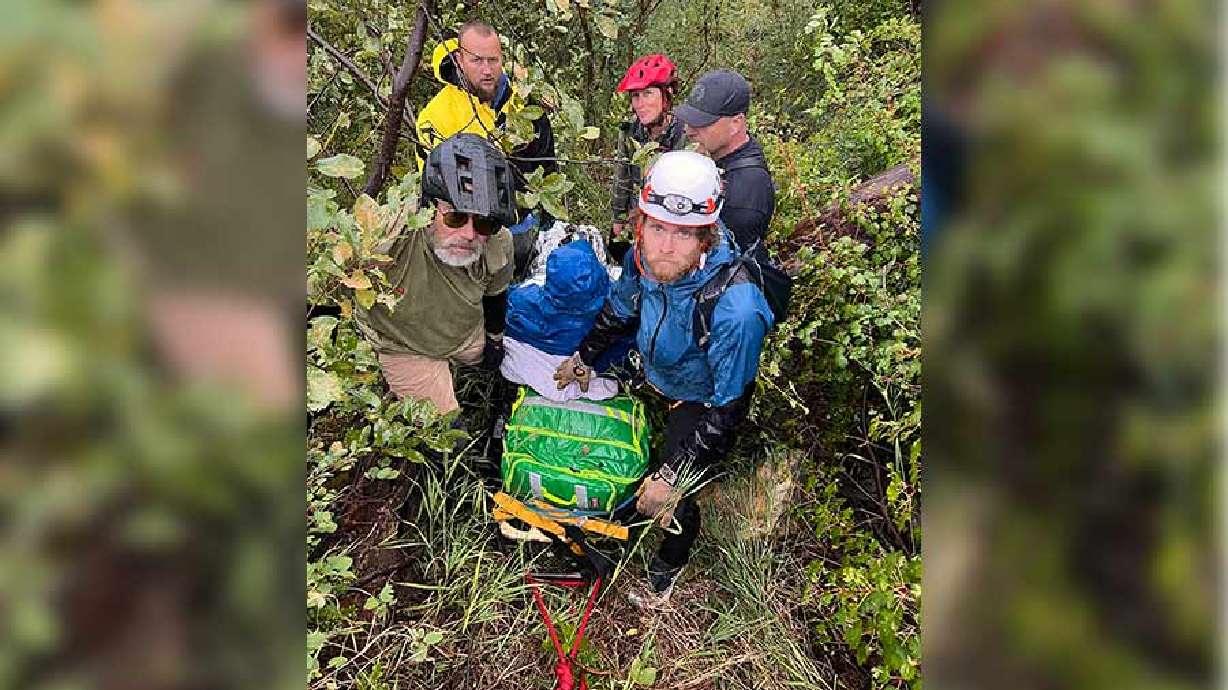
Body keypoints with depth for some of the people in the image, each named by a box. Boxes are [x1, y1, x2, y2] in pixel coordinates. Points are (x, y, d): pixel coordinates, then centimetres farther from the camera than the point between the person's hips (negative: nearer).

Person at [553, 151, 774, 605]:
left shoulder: (735, 310, -43)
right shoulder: (643, 256, -25)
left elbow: (725, 409, -31)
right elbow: (620, 310, -1)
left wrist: (672, 478, -28)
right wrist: (583, 358, 13)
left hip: (701, 403, -5)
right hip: (651, 376, 5)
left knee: (672, 500, 8)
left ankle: (669, 566, 42)